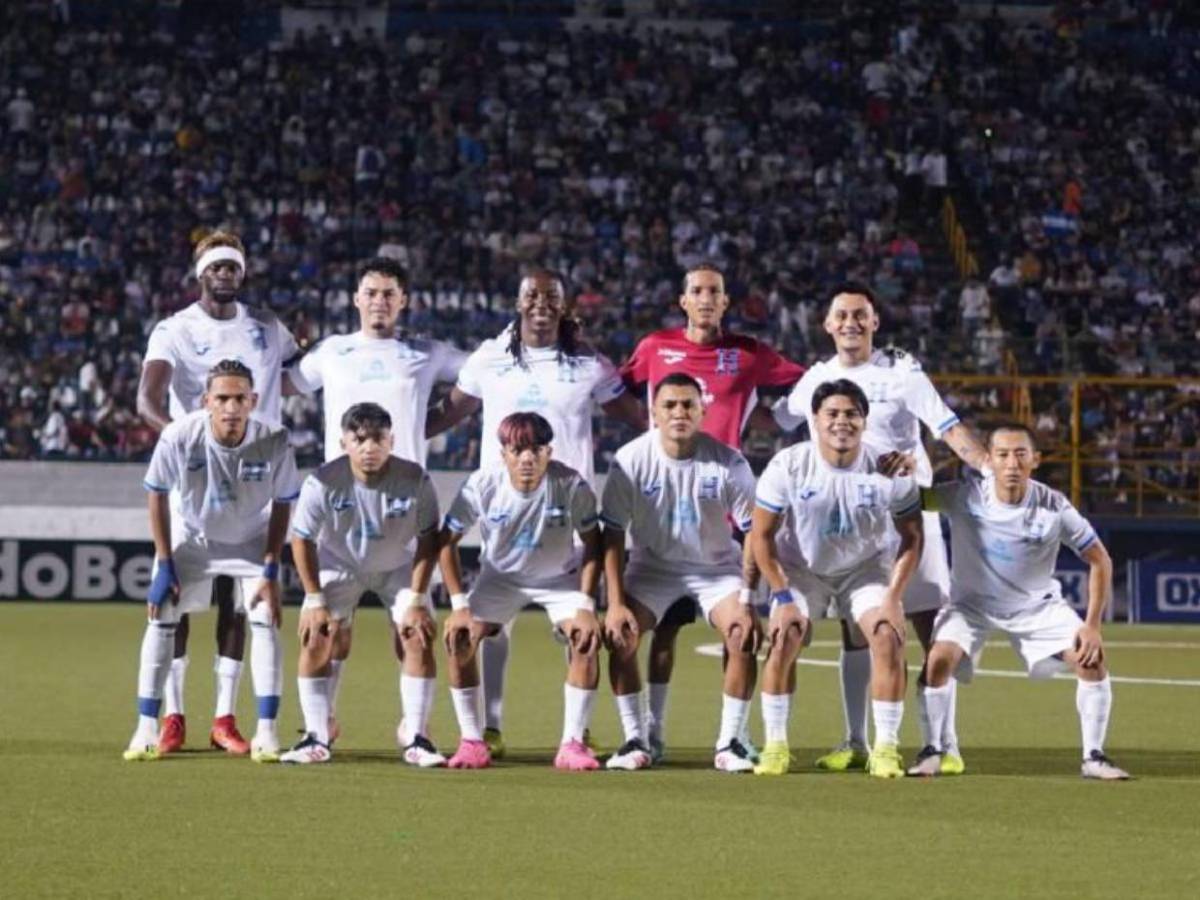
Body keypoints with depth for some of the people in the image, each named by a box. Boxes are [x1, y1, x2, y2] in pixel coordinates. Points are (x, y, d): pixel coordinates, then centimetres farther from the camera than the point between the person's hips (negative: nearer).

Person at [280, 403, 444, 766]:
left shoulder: (415, 480, -28)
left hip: (399, 566, 0)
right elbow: (302, 539, -15)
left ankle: (416, 737, -7)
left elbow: (428, 540, -16)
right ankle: (317, 737, -4)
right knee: (315, 639, -14)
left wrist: (416, 600, -18)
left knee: (418, 637, -15)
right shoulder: (323, 483, -29)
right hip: (340, 564, 0)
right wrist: (315, 600, -15)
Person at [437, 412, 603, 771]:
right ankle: (472, 742, -6)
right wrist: (459, 604, -17)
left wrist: (586, 606, -20)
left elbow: (592, 544, -14)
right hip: (500, 577, 1)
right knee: (459, 639, -18)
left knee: (585, 641, -24)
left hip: (561, 578, -1)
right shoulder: (482, 485, -26)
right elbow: (447, 541, -13)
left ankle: (572, 744, -13)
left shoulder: (572, 485, -28)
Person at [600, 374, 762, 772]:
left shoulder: (728, 462, -18)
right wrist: (615, 603, -17)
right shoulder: (631, 460, -17)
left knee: (744, 636, -23)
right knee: (619, 634, -21)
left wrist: (747, 600, -18)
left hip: (717, 565, -1)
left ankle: (730, 743, -9)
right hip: (653, 565, 1)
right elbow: (612, 535, -10)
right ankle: (634, 741, -8)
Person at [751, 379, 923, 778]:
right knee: (783, 638, -21)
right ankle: (775, 745, -8)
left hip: (867, 567, 0)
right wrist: (783, 597, -18)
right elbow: (761, 536, -13)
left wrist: (893, 595, -16)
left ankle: (886, 748, -10)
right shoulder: (788, 466, -19)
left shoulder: (889, 472, -18)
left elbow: (912, 537, -7)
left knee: (888, 637, -20)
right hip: (801, 567, 0)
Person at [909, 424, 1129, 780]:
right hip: (972, 603, -1)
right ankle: (932, 752, -7)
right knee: (938, 659, -26)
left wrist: (1092, 625, -16)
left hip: (1037, 604, 1)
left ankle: (1093, 757, -1)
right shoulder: (965, 496, -22)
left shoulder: (1055, 507, -21)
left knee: (1092, 660, -16)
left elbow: (1099, 560, -11)